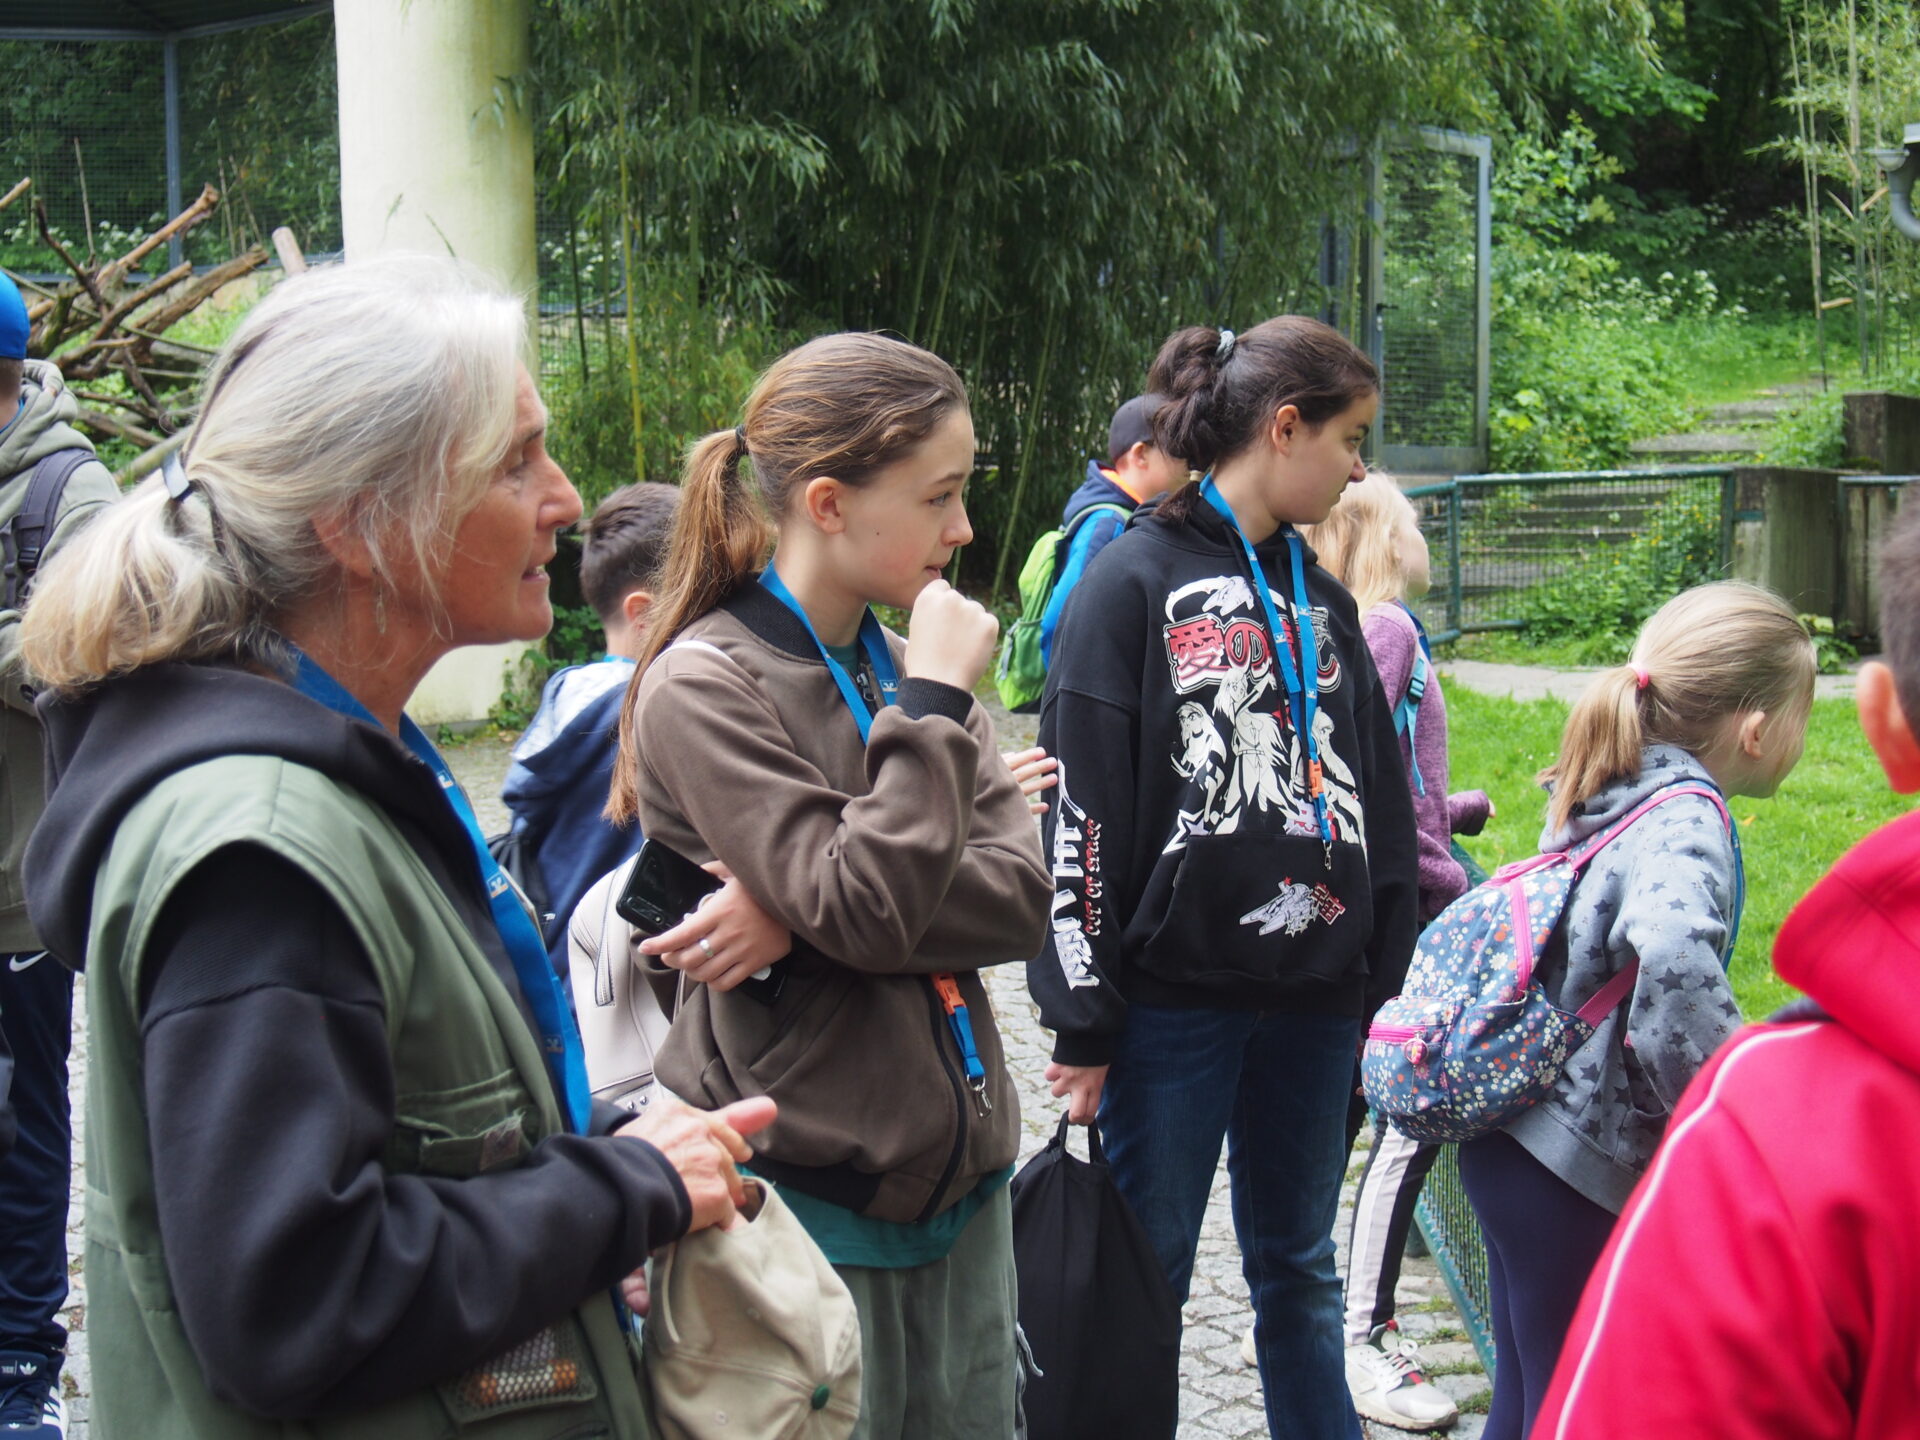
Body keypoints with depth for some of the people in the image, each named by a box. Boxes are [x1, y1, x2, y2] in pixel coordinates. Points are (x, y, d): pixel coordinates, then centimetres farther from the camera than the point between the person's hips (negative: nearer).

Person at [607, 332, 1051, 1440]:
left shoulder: (904, 665, 8)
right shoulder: (703, 687, -12)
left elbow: (1023, 899, -3)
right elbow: (866, 910, -21)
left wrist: (804, 913, -16)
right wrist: (934, 704, -15)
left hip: (959, 1172, 6)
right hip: (813, 1197, -6)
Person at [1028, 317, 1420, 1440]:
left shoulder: (1322, 601, 13)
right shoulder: (1136, 583, -7)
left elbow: (1380, 799, 18)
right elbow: (1081, 811, -10)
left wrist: (1388, 973, 13)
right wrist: (1083, 1018, -12)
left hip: (1317, 1000, 6)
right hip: (1174, 996, -6)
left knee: (1301, 1270, 17)